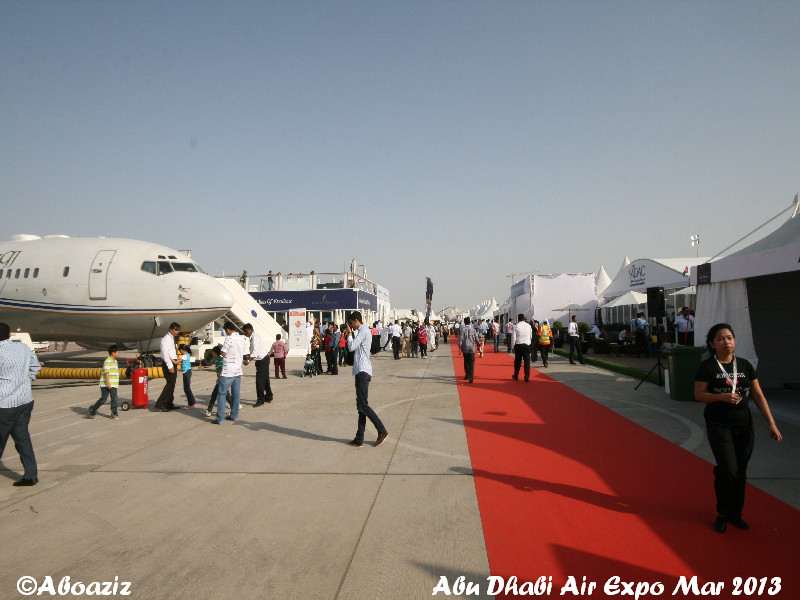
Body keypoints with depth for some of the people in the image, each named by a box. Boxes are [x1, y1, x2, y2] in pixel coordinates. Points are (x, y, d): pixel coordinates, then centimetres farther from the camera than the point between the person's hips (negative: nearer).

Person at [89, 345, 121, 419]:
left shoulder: (115, 361, 16)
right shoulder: (107, 361, -13)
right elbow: (106, 373, -18)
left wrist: (116, 383, 25)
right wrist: (108, 383, -23)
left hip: (113, 385, 8)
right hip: (105, 385, -8)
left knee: (114, 398, 1)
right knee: (103, 399, -1)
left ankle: (114, 413, 4)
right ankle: (92, 409, 18)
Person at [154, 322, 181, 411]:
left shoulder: (172, 338, 16)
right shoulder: (166, 339, -14)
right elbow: (165, 354, -21)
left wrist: (175, 362, 14)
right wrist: (170, 366, -23)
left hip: (173, 363, 10)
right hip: (168, 363, -10)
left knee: (172, 384, 12)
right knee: (170, 383, -13)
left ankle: (169, 404, 19)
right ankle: (159, 404, -12)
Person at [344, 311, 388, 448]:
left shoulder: (363, 331, -10)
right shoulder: (363, 331, 21)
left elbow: (351, 347, -16)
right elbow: (355, 348, 25)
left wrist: (349, 334, -2)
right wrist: (351, 334, 18)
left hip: (363, 371, -10)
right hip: (361, 371, 10)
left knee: (363, 405, -10)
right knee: (361, 406, 8)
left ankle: (382, 431, -4)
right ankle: (359, 439, 10)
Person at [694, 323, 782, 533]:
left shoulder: (745, 365, 6)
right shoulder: (707, 366, -6)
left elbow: (758, 396, 6)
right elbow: (699, 394, -7)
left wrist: (771, 423, 1)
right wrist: (722, 396, -22)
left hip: (744, 424, 4)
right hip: (719, 424, -4)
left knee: (741, 471, 8)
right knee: (729, 470, -9)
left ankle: (735, 513, 26)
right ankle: (723, 513, 12)